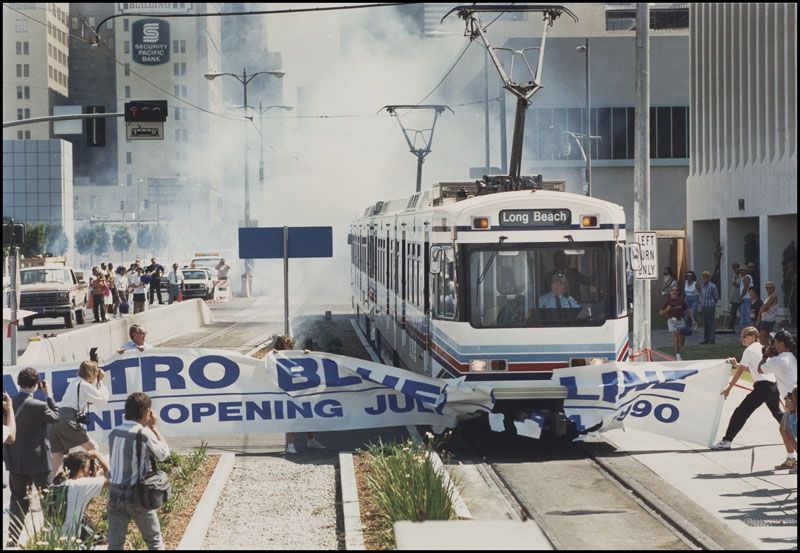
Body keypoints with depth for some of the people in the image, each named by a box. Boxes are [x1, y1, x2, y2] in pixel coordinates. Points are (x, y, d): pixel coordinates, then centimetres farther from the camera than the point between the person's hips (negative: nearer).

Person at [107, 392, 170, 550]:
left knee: (114, 544, 4)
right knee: (155, 541, 13)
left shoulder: (114, 433, 3)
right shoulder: (144, 433, -14)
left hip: (115, 493, 4)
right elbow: (163, 453, -1)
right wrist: (155, 427, 5)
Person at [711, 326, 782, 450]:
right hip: (774, 385, 8)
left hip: (762, 387, -8)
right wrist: (736, 364, 21)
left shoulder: (749, 350, -2)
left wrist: (729, 388, -2)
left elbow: (740, 370, -5)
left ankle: (726, 441, -15)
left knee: (741, 412, -9)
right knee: (777, 413, 30)